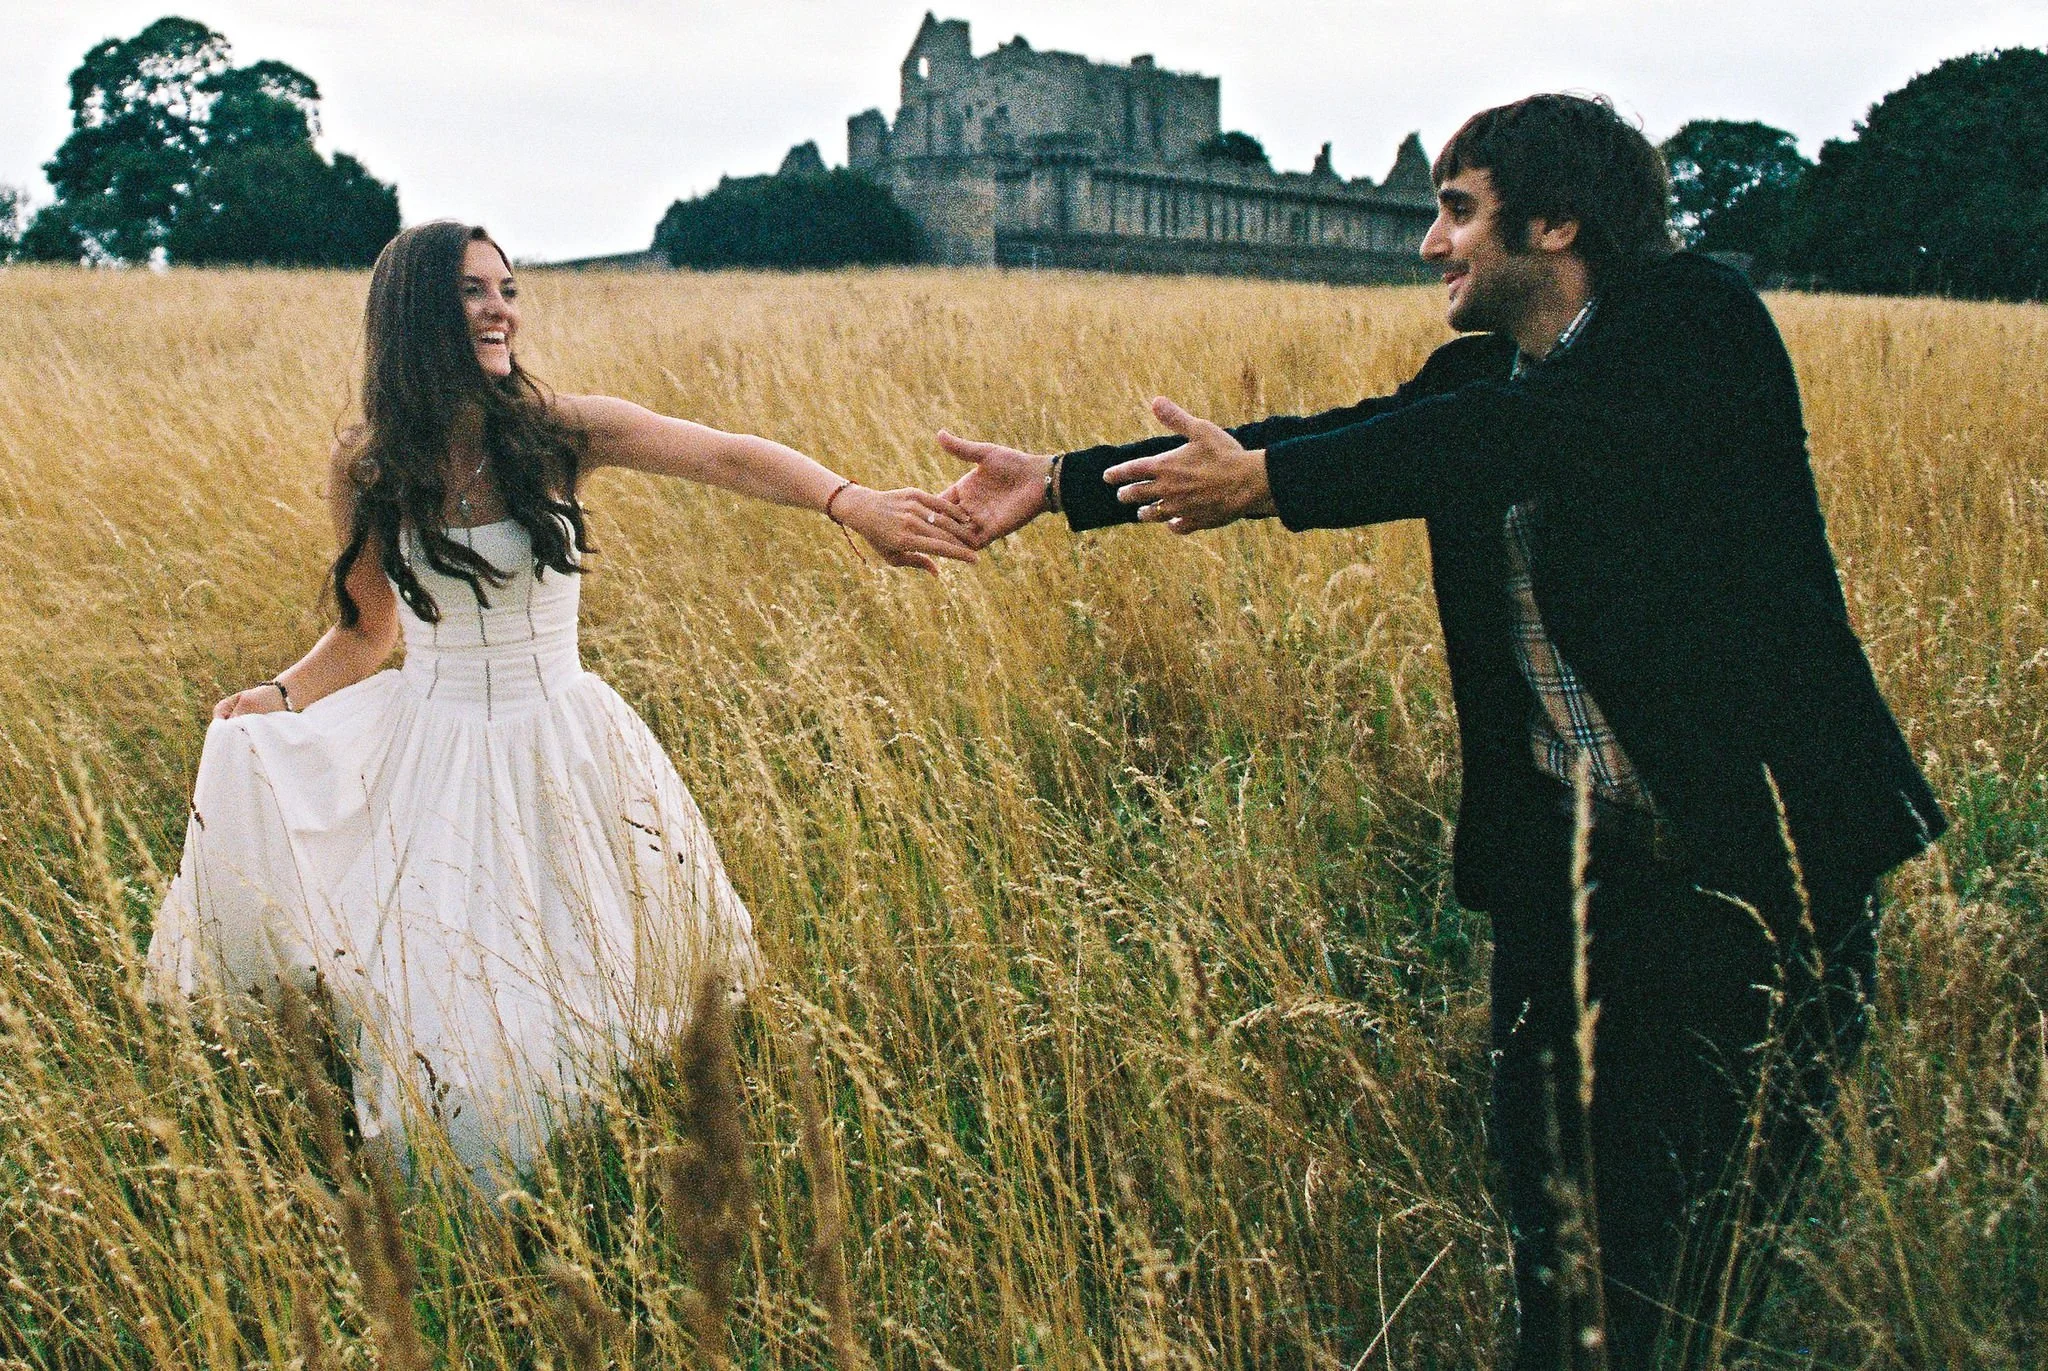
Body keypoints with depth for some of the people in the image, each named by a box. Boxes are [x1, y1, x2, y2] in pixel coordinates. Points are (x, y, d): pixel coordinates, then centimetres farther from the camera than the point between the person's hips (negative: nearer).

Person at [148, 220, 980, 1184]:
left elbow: (726, 457, -24)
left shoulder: (562, 432, -9)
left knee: (576, 989, 6)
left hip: (561, 755, 0)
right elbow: (367, 632, 8)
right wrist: (283, 695, -11)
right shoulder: (368, 467, -4)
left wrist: (851, 501, -41)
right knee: (440, 1002, -2)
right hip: (431, 752, 0)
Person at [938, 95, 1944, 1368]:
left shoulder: (1703, 321, -10)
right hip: (1566, 857, 5)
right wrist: (1063, 483, 0)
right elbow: (1326, 441, 4)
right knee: (1559, 1192, 8)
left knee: (1715, 1208, 5)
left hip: (1756, 847, -5)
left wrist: (1269, 481, -23)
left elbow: (1530, 435, -25)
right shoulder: (1476, 381, 9)